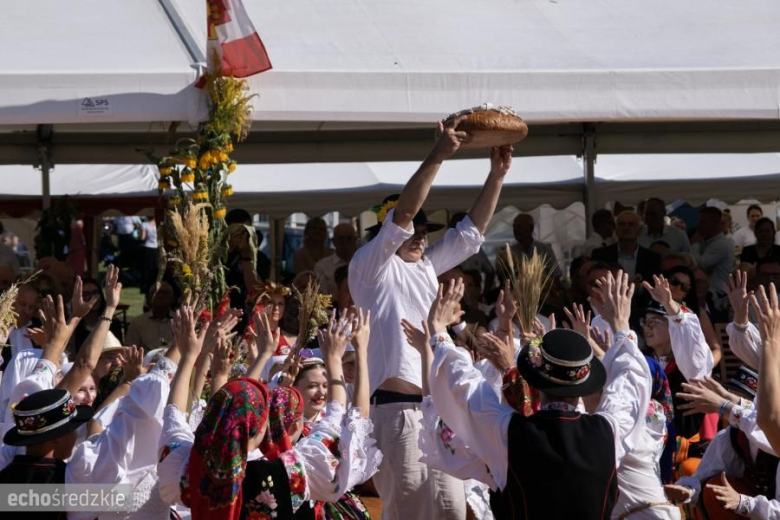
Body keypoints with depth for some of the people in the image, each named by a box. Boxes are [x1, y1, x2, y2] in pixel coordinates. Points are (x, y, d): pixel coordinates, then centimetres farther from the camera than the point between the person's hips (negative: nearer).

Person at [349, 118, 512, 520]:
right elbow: (400, 215, -14)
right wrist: (437, 157, -21)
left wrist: (496, 175, 9)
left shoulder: (426, 268, 21)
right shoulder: (371, 268, -1)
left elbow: (472, 232, 21)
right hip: (397, 410, -8)